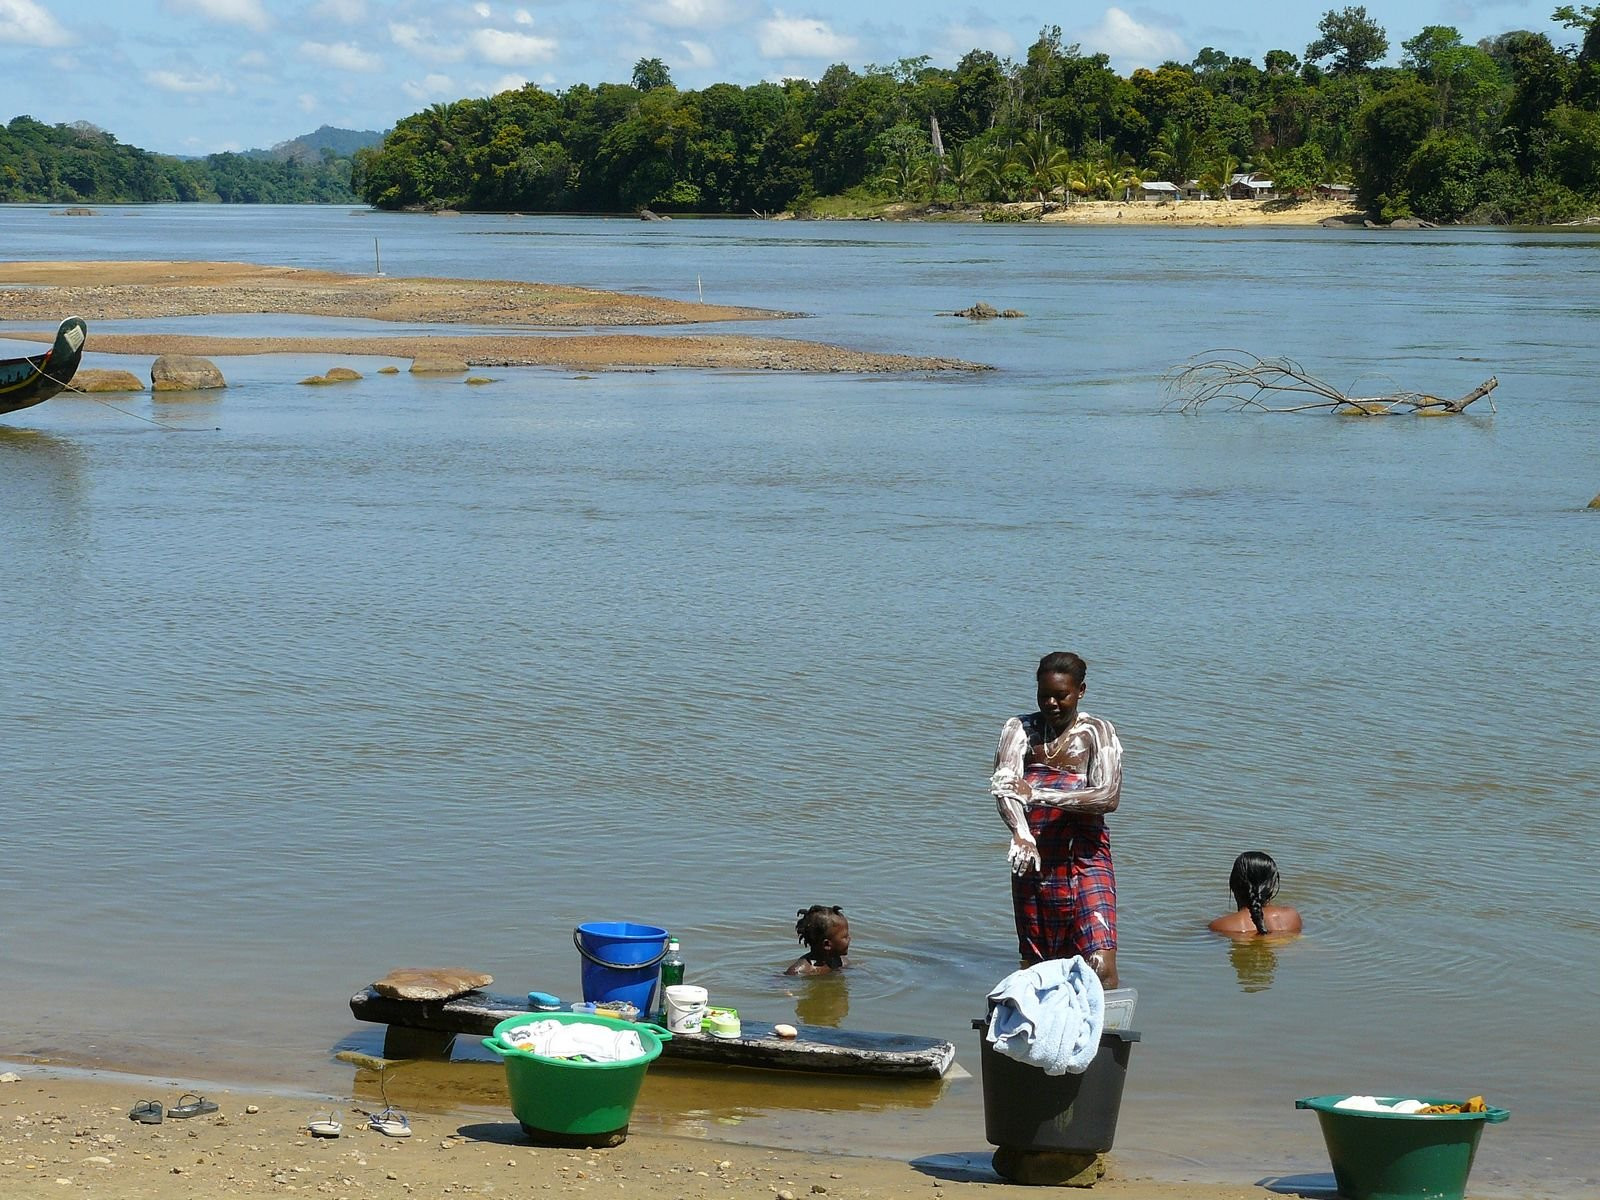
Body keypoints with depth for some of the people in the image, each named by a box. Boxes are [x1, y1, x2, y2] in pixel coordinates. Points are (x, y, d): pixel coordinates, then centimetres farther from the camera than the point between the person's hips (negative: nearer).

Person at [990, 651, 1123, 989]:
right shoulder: (1021, 729, 9)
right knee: (1034, 962, 8)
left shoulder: (1096, 732, 2)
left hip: (1086, 858, -3)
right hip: (1034, 858, 3)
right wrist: (1021, 835, -29)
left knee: (1100, 966, -15)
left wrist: (1039, 795, -18)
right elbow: (1003, 785, -9)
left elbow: (1109, 797, -13)